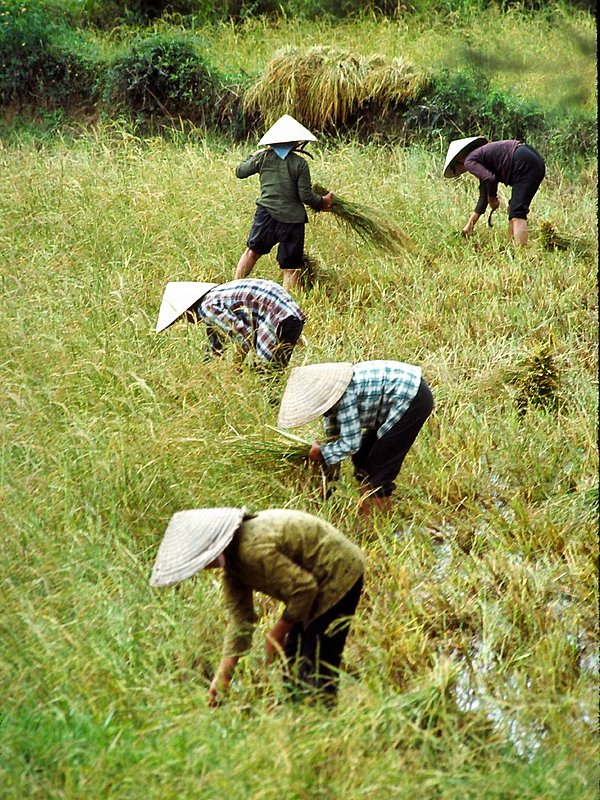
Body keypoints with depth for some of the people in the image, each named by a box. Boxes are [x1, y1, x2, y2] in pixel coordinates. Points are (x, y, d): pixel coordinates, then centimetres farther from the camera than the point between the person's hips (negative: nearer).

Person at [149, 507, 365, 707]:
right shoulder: (232, 561, 0)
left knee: (318, 660, -12)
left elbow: (303, 588, -26)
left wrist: (278, 632, -13)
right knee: (294, 655, 14)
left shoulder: (255, 550, -31)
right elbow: (239, 617, 1)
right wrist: (222, 675, -3)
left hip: (338, 574, -10)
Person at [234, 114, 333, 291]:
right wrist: (322, 202, 11)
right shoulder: (300, 164, -5)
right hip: (292, 219, -2)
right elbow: (306, 195, -7)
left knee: (253, 250, 21)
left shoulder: (263, 157, 2)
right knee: (291, 268, 4)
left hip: (266, 215, 2)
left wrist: (253, 156, 33)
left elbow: (240, 172, 16)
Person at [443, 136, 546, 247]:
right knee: (514, 210, 15)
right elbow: (483, 196, 32)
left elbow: (490, 179, -16)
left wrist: (492, 199, 3)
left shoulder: (469, 161, 1)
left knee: (517, 213, -13)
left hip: (524, 163, -10)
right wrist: (470, 224, 35)